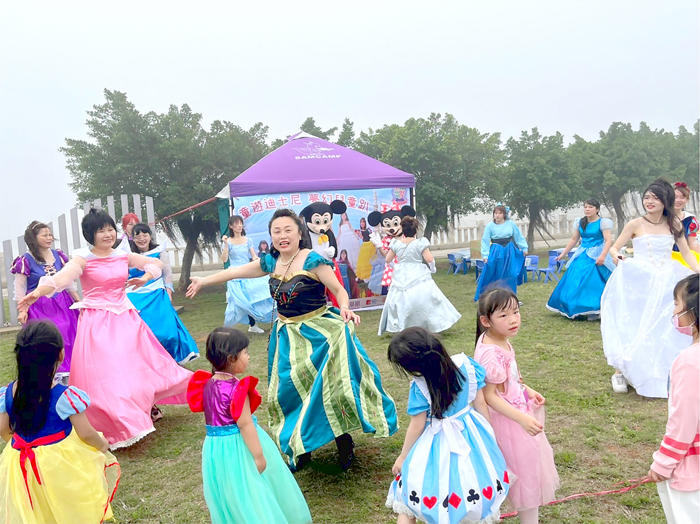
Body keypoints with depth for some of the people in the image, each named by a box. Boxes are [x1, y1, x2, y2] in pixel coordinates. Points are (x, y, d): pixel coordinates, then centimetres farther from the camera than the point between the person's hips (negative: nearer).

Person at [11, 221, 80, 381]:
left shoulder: (58, 255, 7)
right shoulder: (25, 260, -6)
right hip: (39, 309, -4)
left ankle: (67, 376, 17)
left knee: (67, 338, 4)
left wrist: (78, 300, 15)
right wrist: (22, 310, -13)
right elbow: (20, 289, -5)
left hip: (61, 305, 4)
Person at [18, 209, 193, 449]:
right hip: (97, 322, -5)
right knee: (103, 374, -6)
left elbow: (157, 263, 15)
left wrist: (145, 277, -4)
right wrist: (38, 292, -45)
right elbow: (63, 277, -27)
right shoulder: (83, 258, -8)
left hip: (125, 318, 5)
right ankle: (112, 429, 5)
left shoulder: (123, 255, 6)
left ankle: (146, 408, 34)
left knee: (137, 366, 12)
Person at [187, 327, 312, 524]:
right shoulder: (236, 389, -24)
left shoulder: (208, 384, 0)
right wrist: (259, 455, -17)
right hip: (237, 447, -8)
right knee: (248, 494, 8)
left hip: (215, 446, 8)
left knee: (230, 496, 22)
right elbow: (245, 425, -24)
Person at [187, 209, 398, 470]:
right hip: (287, 336, 6)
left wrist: (344, 308, -34)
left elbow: (339, 290, -13)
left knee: (332, 385, -6)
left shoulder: (313, 260, -14)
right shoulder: (271, 262, 3)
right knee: (289, 390, 12)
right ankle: (301, 447, 32)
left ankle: (345, 444, 16)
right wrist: (204, 280, 24)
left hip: (318, 333, -6)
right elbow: (237, 271, 15)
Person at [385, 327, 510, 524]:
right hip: (472, 437, 5)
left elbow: (417, 426, -16)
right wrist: (488, 434, 11)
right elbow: (480, 404, -5)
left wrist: (403, 457, 0)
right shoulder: (465, 364, -15)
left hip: (438, 446, -4)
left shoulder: (420, 386, -26)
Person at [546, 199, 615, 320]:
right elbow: (574, 239, 18)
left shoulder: (602, 222, -6)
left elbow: (608, 240, -14)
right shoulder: (580, 222, 10)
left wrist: (602, 256, -28)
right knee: (575, 283, 3)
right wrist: (563, 254, 18)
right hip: (582, 256, 5)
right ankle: (577, 310, 15)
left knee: (594, 284, -8)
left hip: (596, 257, -5)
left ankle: (594, 311, 1)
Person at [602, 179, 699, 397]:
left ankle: (664, 377, 21)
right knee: (635, 328, -2)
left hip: (666, 283, 3)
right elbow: (614, 248, -2)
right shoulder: (636, 225, -4)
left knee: (667, 331, 6)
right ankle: (620, 372, 9)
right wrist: (616, 256, -24)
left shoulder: (673, 224, 4)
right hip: (639, 282, -3)